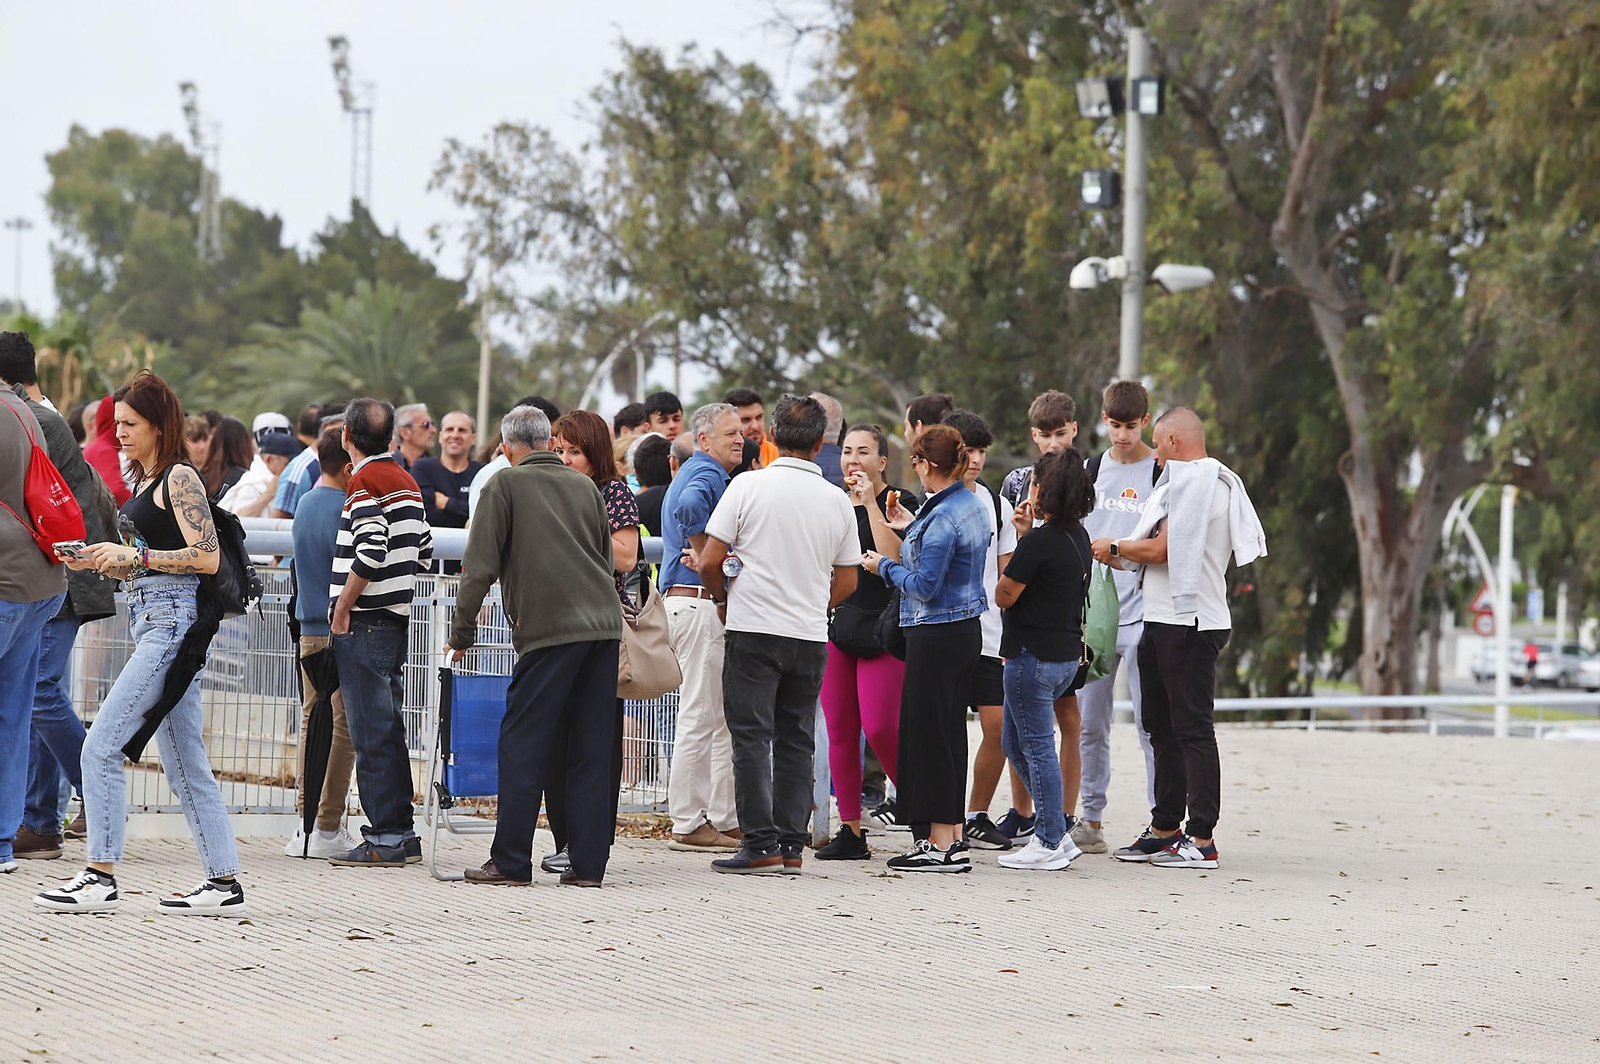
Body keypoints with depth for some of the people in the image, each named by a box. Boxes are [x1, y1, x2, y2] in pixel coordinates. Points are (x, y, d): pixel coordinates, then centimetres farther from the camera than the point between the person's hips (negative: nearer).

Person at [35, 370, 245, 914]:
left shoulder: (180, 477, -8)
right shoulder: (145, 481, 20)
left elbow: (207, 558, -16)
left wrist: (133, 554, -16)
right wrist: (100, 561, 8)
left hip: (175, 619, -10)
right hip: (152, 619, 10)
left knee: (101, 746, -12)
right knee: (185, 767, 8)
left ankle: (100, 878, -12)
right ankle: (225, 884, 8)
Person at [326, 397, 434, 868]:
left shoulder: (365, 481, -12)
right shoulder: (406, 481, 15)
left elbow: (371, 552, -22)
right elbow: (424, 552, 18)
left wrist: (342, 609, -15)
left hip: (365, 621, -9)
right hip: (397, 617, 9)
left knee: (372, 733, -6)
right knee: (389, 728, 14)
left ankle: (384, 838, -6)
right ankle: (401, 829, 16)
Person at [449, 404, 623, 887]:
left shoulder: (505, 485, 2)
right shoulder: (585, 486, 16)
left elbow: (480, 567, -2)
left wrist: (461, 634, 5)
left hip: (549, 629, -5)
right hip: (604, 624, 5)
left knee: (523, 745, 0)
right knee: (591, 749, 6)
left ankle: (510, 861, -2)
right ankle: (588, 862, 5)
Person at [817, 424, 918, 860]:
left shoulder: (898, 503, -3)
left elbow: (893, 558, -18)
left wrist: (871, 504, -16)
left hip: (882, 628, -6)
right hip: (836, 624, 6)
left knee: (881, 729, -13)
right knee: (839, 730, 3)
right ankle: (850, 831, 7)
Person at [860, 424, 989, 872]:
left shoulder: (941, 519, -20)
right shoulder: (972, 505, 10)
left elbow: (924, 586, -20)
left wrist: (885, 566, -4)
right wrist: (912, 529, 24)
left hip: (937, 635, -10)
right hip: (966, 630, 10)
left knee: (928, 734, -4)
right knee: (950, 731, 13)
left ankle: (941, 844, -2)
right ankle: (952, 838, 16)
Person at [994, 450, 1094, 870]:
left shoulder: (1039, 541, -18)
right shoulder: (1079, 538, 9)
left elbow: (1004, 595, -11)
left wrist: (1015, 538, 0)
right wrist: (1026, 536, 12)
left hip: (1034, 657, -9)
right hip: (1067, 656, 9)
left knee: (1037, 748, -2)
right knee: (1016, 745, 18)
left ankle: (1050, 844, 2)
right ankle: (1056, 833, 19)